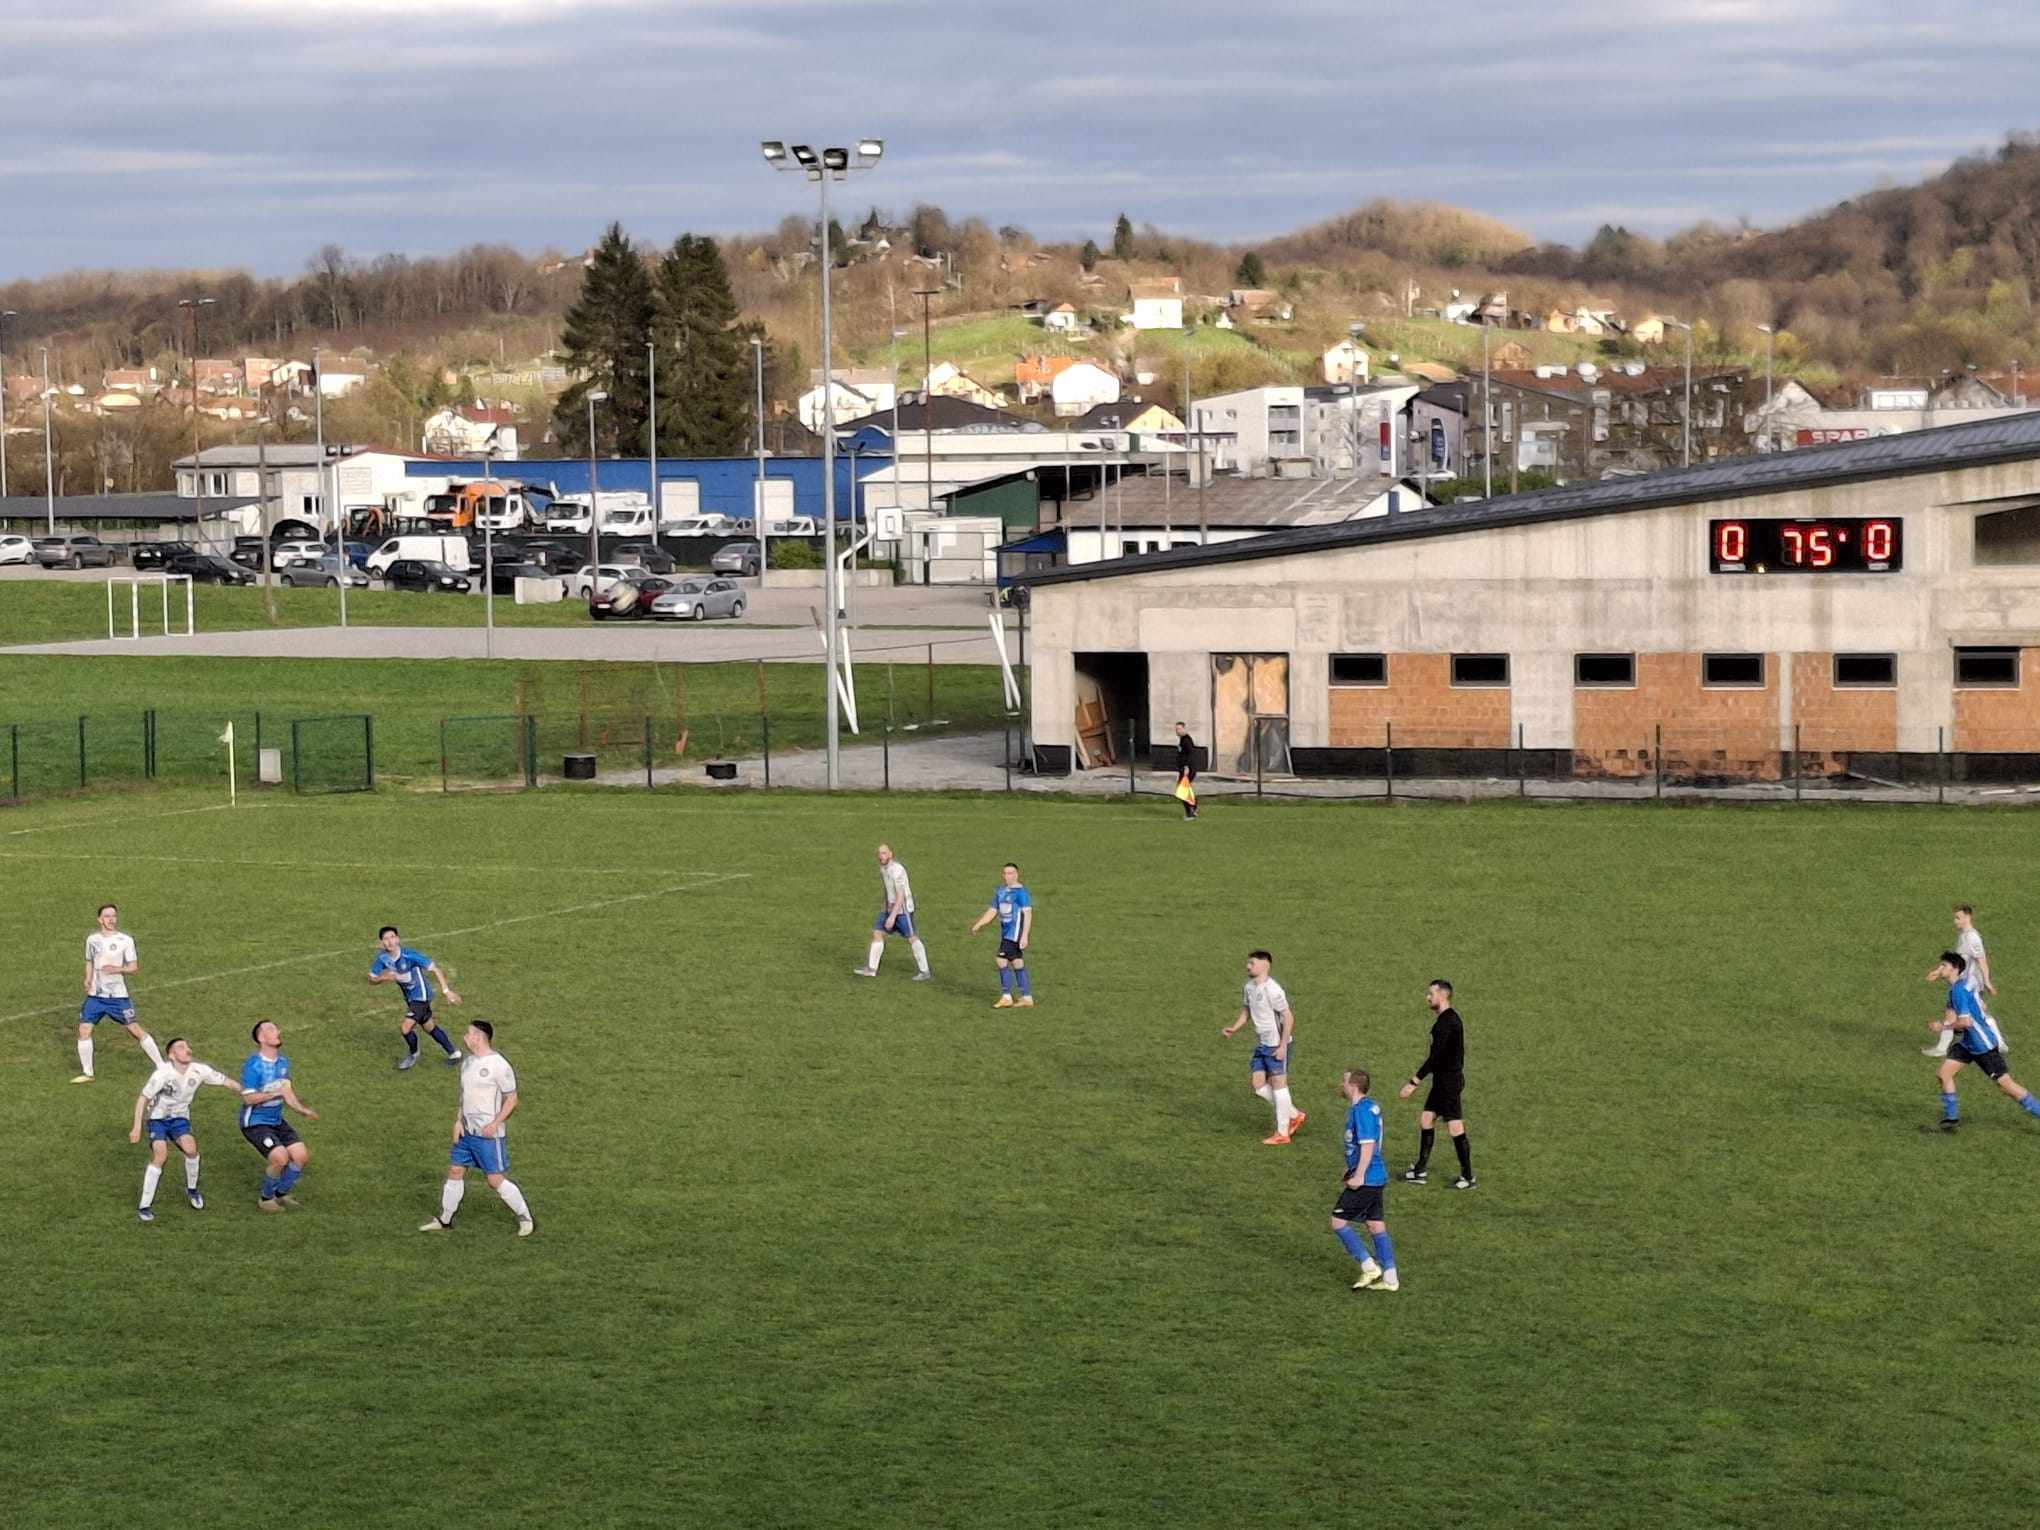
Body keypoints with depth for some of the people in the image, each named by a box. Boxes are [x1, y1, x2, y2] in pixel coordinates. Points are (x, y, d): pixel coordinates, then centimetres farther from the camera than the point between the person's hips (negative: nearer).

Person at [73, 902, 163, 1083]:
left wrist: (118, 969, -24)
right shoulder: (92, 940, 5)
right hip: (95, 995, 4)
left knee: (135, 1030, -3)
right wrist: (88, 980, 2)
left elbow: (133, 967, -4)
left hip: (118, 995, -4)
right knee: (84, 1030, -3)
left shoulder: (125, 940, -6)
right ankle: (87, 1073, 11)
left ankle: (162, 1067, 6)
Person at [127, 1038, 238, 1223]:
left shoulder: (199, 1071, -11)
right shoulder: (163, 1074, -22)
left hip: (180, 1118, 3)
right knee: (160, 1155, -23)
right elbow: (143, 1098, -16)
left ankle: (191, 1189, 4)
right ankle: (145, 1207, -14)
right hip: (158, 1118, -3)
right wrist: (137, 1127, -19)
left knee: (190, 1147, -24)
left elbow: (225, 1081, 0)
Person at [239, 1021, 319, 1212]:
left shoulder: (283, 1062, 5)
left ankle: (282, 1193, 19)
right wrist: (276, 1092, -27)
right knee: (280, 1157, -22)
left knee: (300, 1154, -3)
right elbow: (248, 1098, -22)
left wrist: (303, 1110, -5)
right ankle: (266, 1198, 2)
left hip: (276, 1121, 8)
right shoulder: (253, 1065, -19)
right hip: (255, 1123, -8)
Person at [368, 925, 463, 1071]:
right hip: (409, 997, 7)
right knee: (430, 1027, 19)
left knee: (406, 1027, -13)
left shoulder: (409, 955, -29)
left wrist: (446, 991, -28)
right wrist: (384, 977, -25)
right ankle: (453, 1054, 37)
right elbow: (372, 978, -1)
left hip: (420, 995, -7)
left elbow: (434, 969, -24)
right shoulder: (382, 958, -12)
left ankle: (413, 1055, 18)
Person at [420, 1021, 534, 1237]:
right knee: (455, 1171, 11)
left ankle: (525, 1219, 9)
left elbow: (511, 1099, -13)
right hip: (466, 1130, 8)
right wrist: (458, 1121, 6)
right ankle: (444, 1220, 23)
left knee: (495, 1180, -5)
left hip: (488, 1134, -8)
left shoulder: (498, 1065, -16)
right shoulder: (468, 1062, 10)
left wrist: (494, 1124, -20)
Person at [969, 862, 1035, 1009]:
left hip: (1015, 934, -8)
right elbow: (992, 911, 18)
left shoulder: (1020, 892, -11)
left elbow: (1027, 914, -14)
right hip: (1006, 934, 8)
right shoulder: (999, 891, 13)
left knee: (1001, 960, -11)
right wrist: (978, 925, 8)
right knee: (1017, 964, 9)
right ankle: (1027, 998, 15)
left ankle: (1006, 997, -3)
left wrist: (1024, 936, -20)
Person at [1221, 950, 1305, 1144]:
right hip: (1261, 1044, 9)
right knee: (1258, 1084, 8)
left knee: (1278, 1083, -1)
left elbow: (1288, 1017, -18)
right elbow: (1246, 1011, 20)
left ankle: (1282, 1133, 8)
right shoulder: (1250, 987, 6)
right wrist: (1234, 1028, 2)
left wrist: (1283, 1046, -19)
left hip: (1277, 1045, -9)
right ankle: (1294, 1115, 24)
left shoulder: (1272, 990, -19)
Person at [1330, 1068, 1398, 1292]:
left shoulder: (1362, 1111, -18)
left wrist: (1359, 1176, -22)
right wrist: (1351, 1171, 28)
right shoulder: (1368, 1107, 13)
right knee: (1376, 1226, 11)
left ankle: (1369, 1267, -1)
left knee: (1338, 1221, -2)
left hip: (1365, 1180, -10)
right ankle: (1390, 1278, 12)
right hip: (1377, 1179, 10)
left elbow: (1368, 1145, -23)